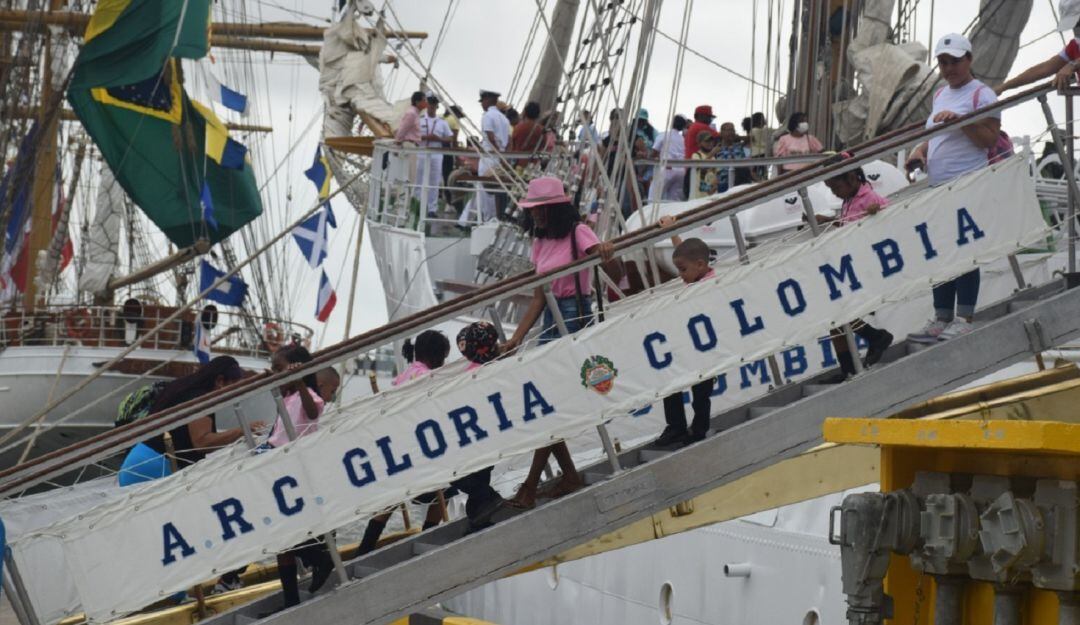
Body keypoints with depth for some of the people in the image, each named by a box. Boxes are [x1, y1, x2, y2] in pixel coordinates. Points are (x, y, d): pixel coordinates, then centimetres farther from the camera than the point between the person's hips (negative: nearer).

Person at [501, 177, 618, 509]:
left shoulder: (578, 233, -9)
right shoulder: (541, 242, 12)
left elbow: (616, 273, -19)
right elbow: (538, 299, 11)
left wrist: (606, 255, -43)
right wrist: (515, 340, 4)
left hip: (576, 318, -8)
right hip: (551, 320, 8)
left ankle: (531, 486, -5)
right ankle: (569, 476, 18)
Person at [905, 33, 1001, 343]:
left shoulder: (981, 94, -4)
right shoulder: (940, 95, 20)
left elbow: (990, 139, -12)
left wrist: (960, 120, -22)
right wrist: (920, 150, 10)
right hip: (938, 186, 8)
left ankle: (963, 319, -8)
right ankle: (941, 319, 13)